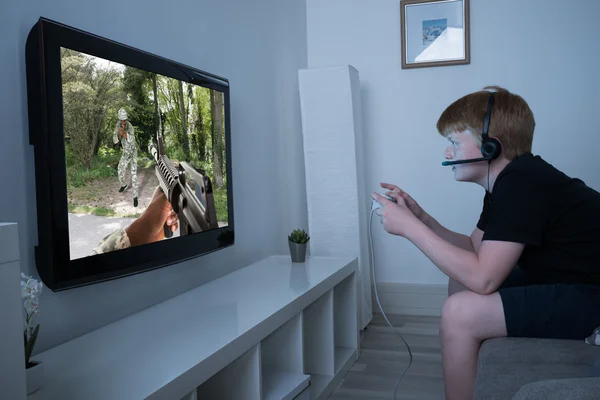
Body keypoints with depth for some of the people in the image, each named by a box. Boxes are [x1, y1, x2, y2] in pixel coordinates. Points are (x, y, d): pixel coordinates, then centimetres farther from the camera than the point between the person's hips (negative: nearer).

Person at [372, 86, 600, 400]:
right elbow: (475, 250, 12)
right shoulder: (508, 181, 9)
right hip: (565, 282, 11)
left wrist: (409, 228, -21)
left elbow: (482, 277, -28)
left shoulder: (521, 183, -22)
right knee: (460, 282, 15)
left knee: (459, 313, -21)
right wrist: (420, 217, 0)